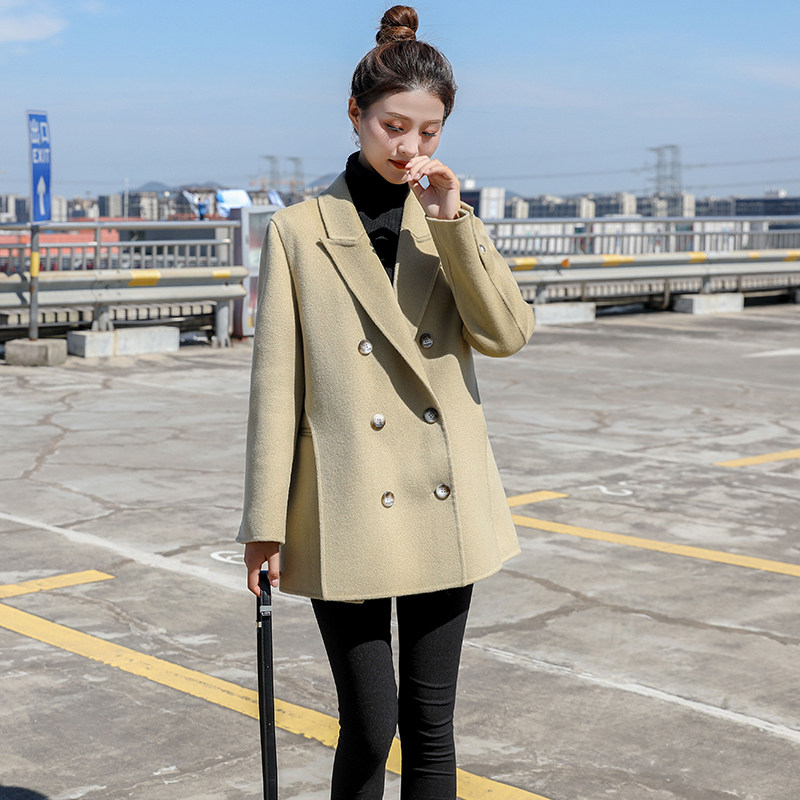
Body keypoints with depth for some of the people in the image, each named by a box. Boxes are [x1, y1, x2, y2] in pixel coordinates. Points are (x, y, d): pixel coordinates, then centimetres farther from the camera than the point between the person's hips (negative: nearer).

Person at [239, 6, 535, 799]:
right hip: (347, 513, -3)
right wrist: (266, 525, -5)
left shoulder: (448, 221, 8)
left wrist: (452, 222, -14)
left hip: (444, 506, 4)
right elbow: (275, 384, -3)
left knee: (429, 723, 11)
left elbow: (507, 333, -5)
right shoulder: (299, 232, -3)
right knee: (370, 728, -2)